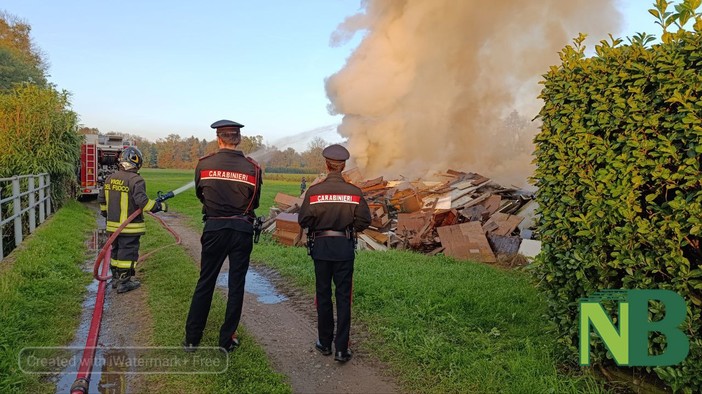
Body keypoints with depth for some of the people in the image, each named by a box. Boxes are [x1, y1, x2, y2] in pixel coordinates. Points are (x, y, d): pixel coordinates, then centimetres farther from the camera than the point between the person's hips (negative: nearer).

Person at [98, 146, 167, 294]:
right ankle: (124, 283, 8)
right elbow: (142, 201, -26)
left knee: (116, 251, 19)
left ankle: (116, 278, 31)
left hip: (113, 225, 8)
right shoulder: (136, 180, -18)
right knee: (127, 253, 2)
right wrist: (159, 206, -14)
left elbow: (101, 197, 17)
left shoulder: (110, 178, 7)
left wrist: (105, 211, 32)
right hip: (129, 226, -7)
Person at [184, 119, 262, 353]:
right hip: (242, 231, 0)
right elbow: (254, 203, 5)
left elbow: (200, 195, 10)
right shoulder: (253, 169, -4)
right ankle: (227, 340, 17)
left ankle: (192, 338, 20)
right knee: (236, 286, 9)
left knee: (205, 283, 12)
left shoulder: (204, 165, -5)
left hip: (214, 229, 0)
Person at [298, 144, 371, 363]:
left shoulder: (314, 191, -10)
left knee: (323, 295, 13)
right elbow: (364, 221, -7)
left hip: (320, 246, 0)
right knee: (344, 297, 6)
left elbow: (303, 220, -8)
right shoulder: (354, 192, -9)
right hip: (345, 247, 0)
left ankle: (325, 343, 24)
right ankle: (341, 349, 7)